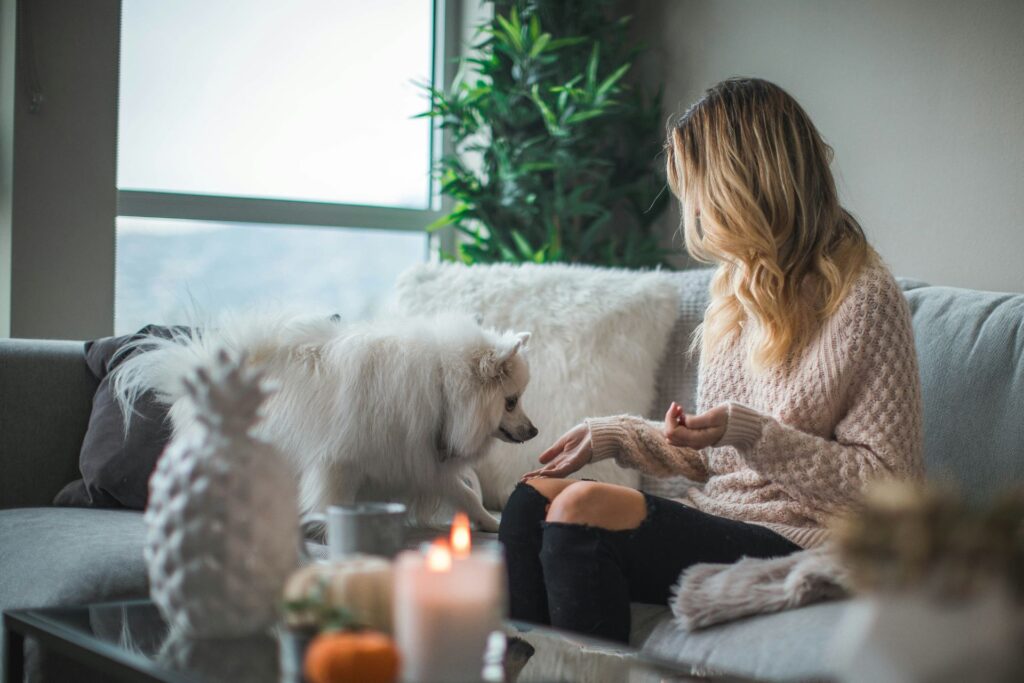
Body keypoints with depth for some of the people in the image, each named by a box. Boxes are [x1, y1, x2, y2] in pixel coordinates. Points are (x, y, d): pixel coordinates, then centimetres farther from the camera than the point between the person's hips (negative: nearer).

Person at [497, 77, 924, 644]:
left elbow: (889, 483, -12)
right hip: (716, 520, 8)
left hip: (796, 545, -8)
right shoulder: (739, 288, 17)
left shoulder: (862, 298, -9)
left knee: (583, 509, -26)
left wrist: (750, 432, -19)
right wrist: (615, 434, 11)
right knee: (535, 494, -11)